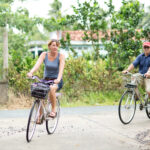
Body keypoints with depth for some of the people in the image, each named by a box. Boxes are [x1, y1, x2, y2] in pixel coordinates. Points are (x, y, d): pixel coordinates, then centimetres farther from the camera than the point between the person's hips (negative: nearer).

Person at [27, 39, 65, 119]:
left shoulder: (61, 56, -8)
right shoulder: (44, 54, -2)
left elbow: (61, 69, -22)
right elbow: (38, 64, -19)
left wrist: (58, 79, -42)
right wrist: (31, 72, -39)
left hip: (56, 81, -3)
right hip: (46, 80, 3)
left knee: (51, 88, -36)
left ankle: (53, 110, -18)